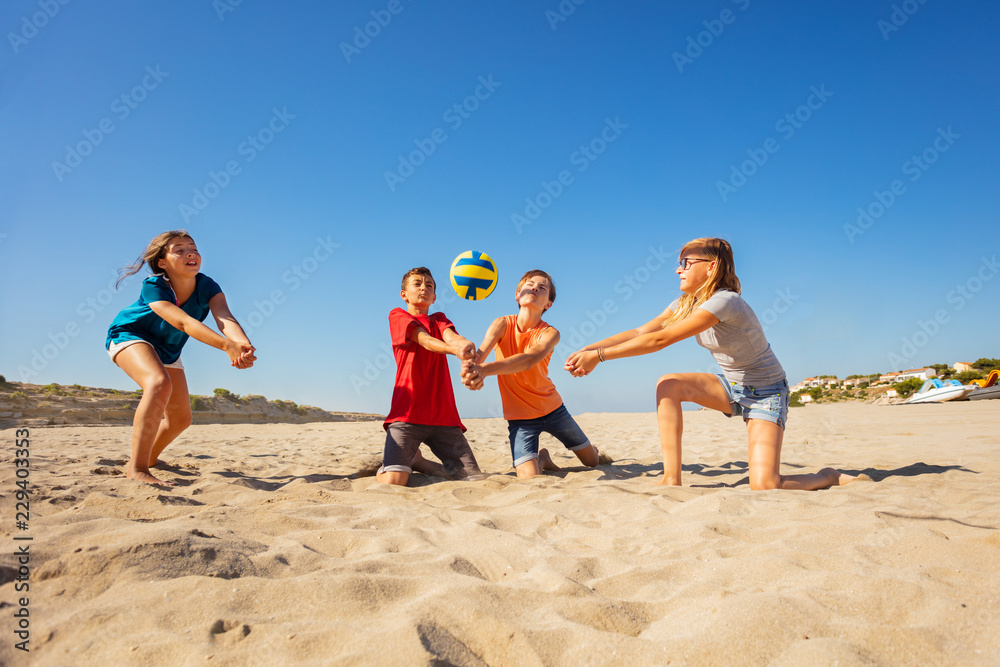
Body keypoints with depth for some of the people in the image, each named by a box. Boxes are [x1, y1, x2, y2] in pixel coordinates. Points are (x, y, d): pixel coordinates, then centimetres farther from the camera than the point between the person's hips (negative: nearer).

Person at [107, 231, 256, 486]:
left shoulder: (207, 287, -21)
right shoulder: (153, 287, -33)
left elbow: (225, 318, -40)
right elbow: (183, 322, -48)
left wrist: (244, 344, -62)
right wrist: (226, 345, -62)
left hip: (167, 349, 6)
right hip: (129, 334, -6)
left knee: (180, 419, 11)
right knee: (159, 383, -38)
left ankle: (150, 458, 41)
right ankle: (137, 468, -34)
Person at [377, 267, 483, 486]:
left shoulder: (439, 319, 22)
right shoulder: (398, 315, 8)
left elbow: (451, 336, -4)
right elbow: (425, 340, -13)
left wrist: (466, 344, -30)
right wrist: (454, 350, -34)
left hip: (443, 414, 5)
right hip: (408, 412, -5)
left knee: (473, 477, 0)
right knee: (393, 483, -20)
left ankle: (418, 461, 23)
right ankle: (384, 466, 18)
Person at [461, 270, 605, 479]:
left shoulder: (550, 333, -17)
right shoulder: (503, 324, -13)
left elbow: (529, 360, -37)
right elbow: (481, 352, -31)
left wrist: (486, 369, -55)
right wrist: (471, 367, -56)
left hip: (552, 407, 1)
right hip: (520, 415, -1)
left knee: (592, 461, 15)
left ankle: (592, 451, 54)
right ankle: (542, 458, 19)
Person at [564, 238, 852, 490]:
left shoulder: (724, 301, -29)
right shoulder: (686, 303, -2)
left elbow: (660, 340, -33)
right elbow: (641, 332, -9)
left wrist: (599, 356, -32)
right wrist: (588, 349, -20)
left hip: (766, 391, -8)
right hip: (732, 387, 8)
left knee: (764, 488, -20)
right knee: (668, 385, -16)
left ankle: (828, 477, 12)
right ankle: (672, 479, -11)